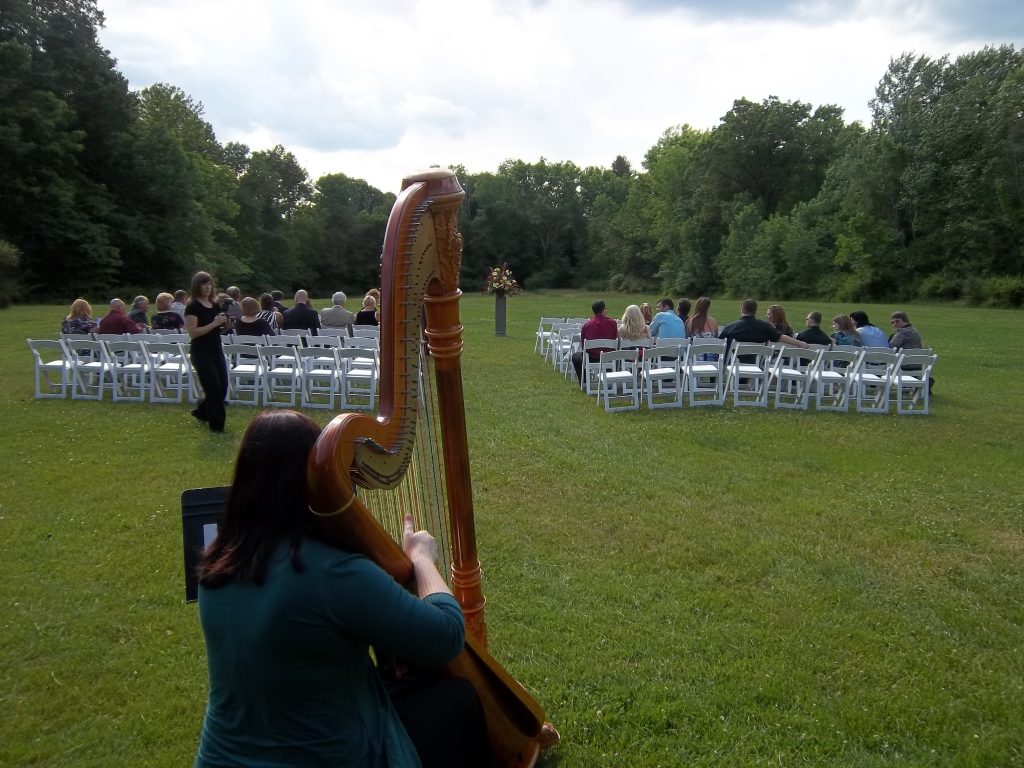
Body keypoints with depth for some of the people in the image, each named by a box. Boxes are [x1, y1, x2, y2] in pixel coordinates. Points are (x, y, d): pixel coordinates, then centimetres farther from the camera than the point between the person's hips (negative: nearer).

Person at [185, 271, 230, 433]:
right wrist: (214, 323, -26)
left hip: (216, 350, 7)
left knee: (222, 387, 10)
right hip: (201, 353, -7)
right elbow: (192, 333, -21)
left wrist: (226, 323, -3)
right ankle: (217, 424, 6)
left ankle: (201, 412, 33)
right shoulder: (193, 307, -12)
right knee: (213, 388, -6)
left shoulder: (215, 305, 9)